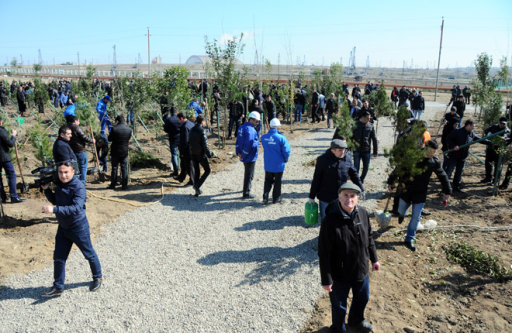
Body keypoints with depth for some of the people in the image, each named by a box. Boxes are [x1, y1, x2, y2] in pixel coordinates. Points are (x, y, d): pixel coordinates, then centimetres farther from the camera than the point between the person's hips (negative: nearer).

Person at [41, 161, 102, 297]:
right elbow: (55, 200, 17)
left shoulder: (78, 187, -23)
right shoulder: (59, 184, 1)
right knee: (58, 258, 10)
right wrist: (46, 189, 1)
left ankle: (98, 278, 33)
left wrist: (54, 209, -41)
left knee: (89, 254, 11)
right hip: (63, 227, 7)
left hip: (79, 227, -7)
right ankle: (58, 287, 23)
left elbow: (76, 208, -34)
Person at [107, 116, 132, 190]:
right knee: (124, 169, 6)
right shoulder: (129, 129, -4)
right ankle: (124, 185, 6)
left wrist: (109, 134, 17)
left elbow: (109, 139, -4)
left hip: (115, 152, -1)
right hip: (125, 151, 2)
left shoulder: (114, 129, -13)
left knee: (114, 168, 9)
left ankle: (113, 185, 14)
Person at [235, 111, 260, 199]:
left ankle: (246, 188, 43)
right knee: (249, 175, 1)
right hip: (250, 157, -10)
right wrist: (243, 155, -18)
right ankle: (246, 193, 8)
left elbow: (238, 141, 12)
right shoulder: (250, 130, -23)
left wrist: (238, 152, 10)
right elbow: (248, 144, -27)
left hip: (246, 156, 10)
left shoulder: (242, 127, 8)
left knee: (248, 173, 26)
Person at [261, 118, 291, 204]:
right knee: (277, 181, 13)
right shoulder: (281, 138, -19)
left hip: (267, 164, 3)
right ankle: (276, 198, 22)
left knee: (268, 180, 19)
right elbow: (286, 151, -15)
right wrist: (285, 160, 3)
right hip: (278, 165, -3)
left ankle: (265, 195, 2)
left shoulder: (264, 137, -6)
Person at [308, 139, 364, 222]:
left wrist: (361, 189, 11)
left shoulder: (347, 159, -1)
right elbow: (316, 179, -8)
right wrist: (311, 197, -4)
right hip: (325, 199, -3)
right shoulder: (323, 159, -12)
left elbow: (354, 175, 11)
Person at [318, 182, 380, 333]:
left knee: (362, 299, 28)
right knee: (339, 306, 17)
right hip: (339, 275, -5)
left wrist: (374, 258, 14)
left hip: (361, 270, 6)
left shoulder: (363, 213, -10)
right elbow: (324, 253, -22)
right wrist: (326, 279, -18)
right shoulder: (330, 221, -28)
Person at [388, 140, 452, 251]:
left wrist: (447, 191, 7)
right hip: (406, 191, 0)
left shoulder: (435, 162, -8)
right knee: (401, 212, 17)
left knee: (416, 218, 0)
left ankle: (409, 240, 15)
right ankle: (401, 215, 56)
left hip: (420, 194, 1)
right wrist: (391, 182, 1)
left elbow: (442, 176, 4)